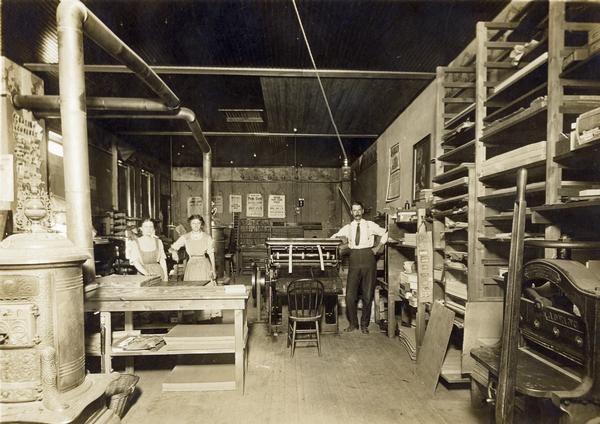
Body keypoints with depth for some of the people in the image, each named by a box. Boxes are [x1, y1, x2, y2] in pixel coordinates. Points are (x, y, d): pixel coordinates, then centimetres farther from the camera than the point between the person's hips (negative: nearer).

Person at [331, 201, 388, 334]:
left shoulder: (370, 225, 8)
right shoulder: (348, 228, 11)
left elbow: (385, 234, 14)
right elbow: (332, 239, 13)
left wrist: (377, 248, 8)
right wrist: (340, 238, -8)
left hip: (368, 258, -1)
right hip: (354, 260, 1)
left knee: (368, 294, 5)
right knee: (350, 294, -1)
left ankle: (364, 324, 20)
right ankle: (353, 323, 16)